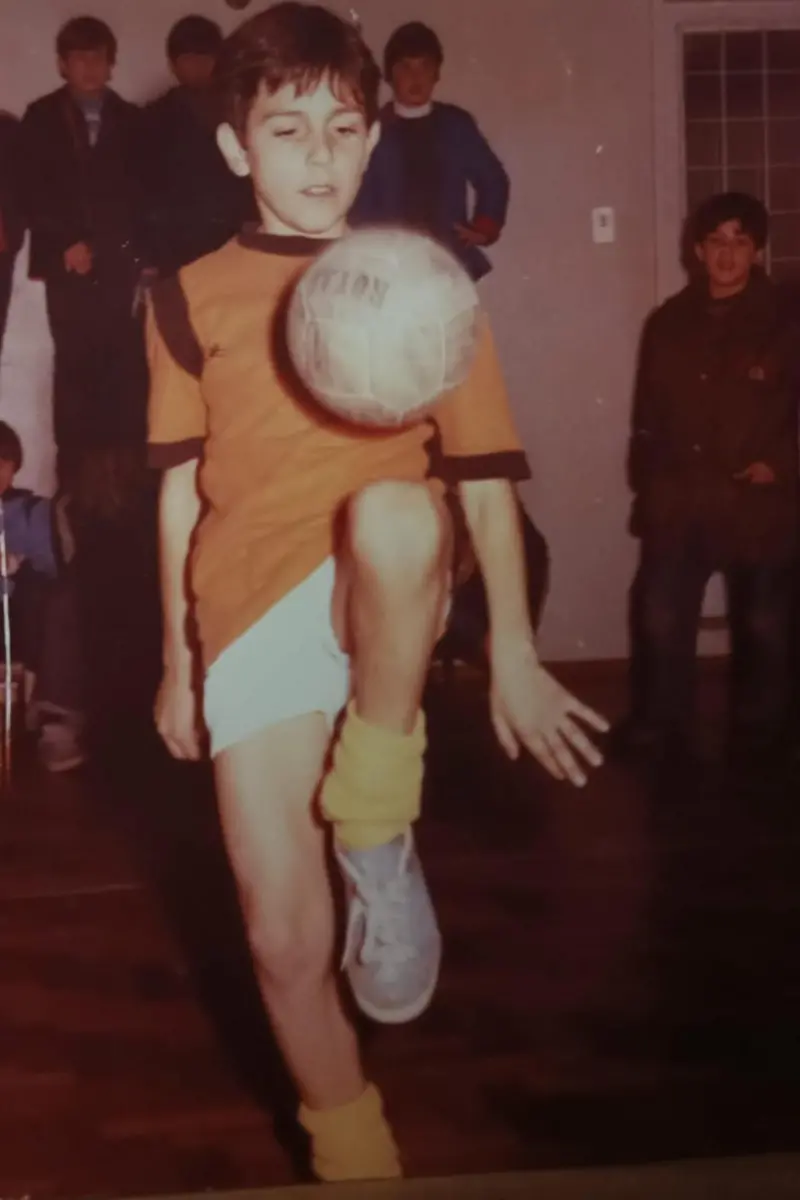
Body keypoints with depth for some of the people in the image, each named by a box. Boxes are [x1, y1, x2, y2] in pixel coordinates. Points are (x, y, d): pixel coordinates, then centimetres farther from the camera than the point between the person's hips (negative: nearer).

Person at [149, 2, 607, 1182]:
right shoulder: (193, 298, 9)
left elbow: (485, 472, 5)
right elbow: (182, 489, 12)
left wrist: (514, 655, 0)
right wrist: (178, 662, 13)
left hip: (382, 598, -1)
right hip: (250, 610, 1)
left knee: (391, 514, -39)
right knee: (284, 936, -2)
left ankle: (377, 829, -18)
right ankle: (350, 1145, 26)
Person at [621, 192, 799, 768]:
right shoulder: (668, 324, 8)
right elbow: (648, 413, 12)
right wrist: (649, 480, 6)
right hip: (679, 504, 2)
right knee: (660, 620, -5)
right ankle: (659, 730, 9)